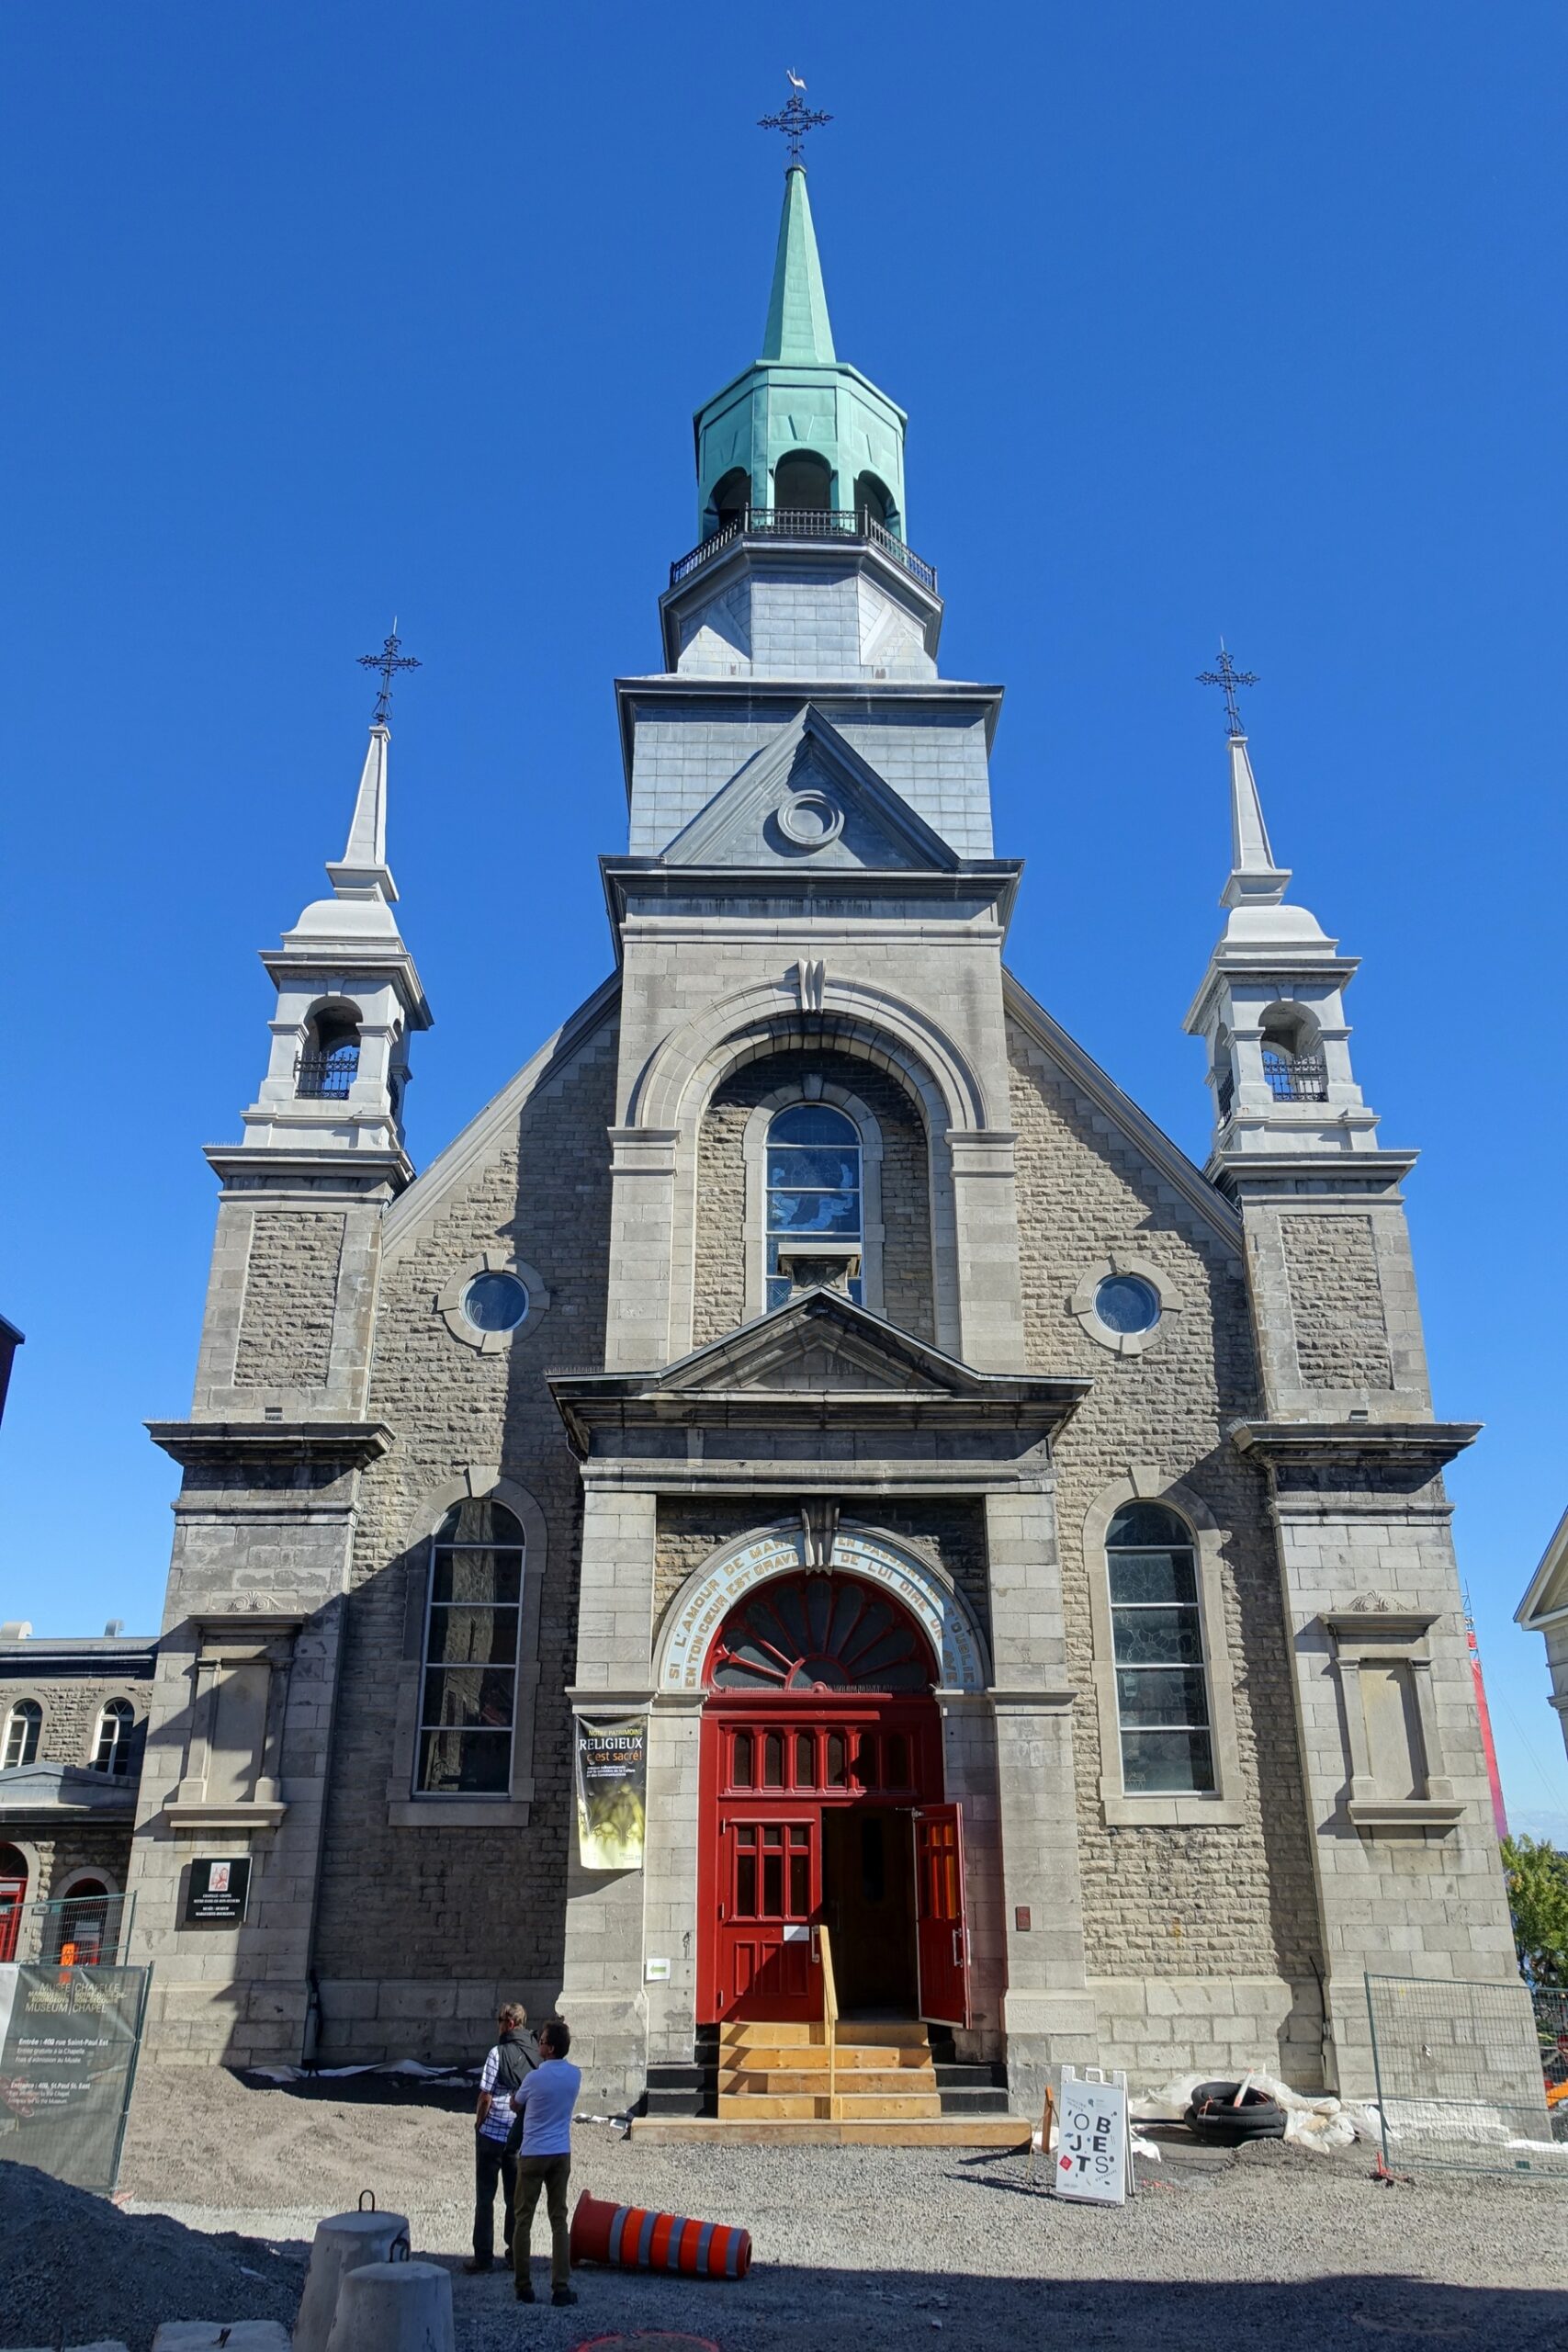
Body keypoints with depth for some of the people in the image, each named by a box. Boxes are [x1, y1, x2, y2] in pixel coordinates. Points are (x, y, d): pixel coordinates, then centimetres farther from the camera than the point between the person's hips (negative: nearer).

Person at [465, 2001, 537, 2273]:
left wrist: (478, 2123, 0)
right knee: (515, 2196, 15)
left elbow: (486, 2097, -15)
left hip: (493, 2132, -5)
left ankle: (483, 2256, 9)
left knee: (485, 2196, 7)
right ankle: (516, 2252, 20)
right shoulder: (535, 2054, -1)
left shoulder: (499, 2053, -16)